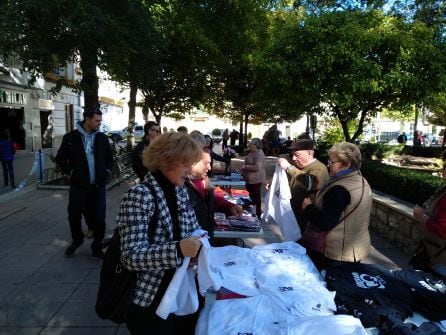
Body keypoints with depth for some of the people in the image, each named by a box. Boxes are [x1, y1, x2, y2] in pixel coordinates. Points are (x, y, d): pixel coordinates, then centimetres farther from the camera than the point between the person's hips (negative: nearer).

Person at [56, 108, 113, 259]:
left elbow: (109, 158, 16)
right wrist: (69, 172, -7)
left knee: (99, 218, 2)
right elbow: (60, 158, 5)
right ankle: (77, 240, 40)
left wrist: (106, 171, 1)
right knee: (74, 216, 12)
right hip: (78, 186, -1)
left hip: (98, 186, 1)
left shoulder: (102, 138, 4)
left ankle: (97, 247, 21)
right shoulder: (70, 137, -3)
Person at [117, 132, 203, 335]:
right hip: (150, 302, -7)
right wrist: (177, 250, -38)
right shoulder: (140, 195, -20)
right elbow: (131, 256, -25)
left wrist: (197, 242, -11)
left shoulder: (181, 191, 3)